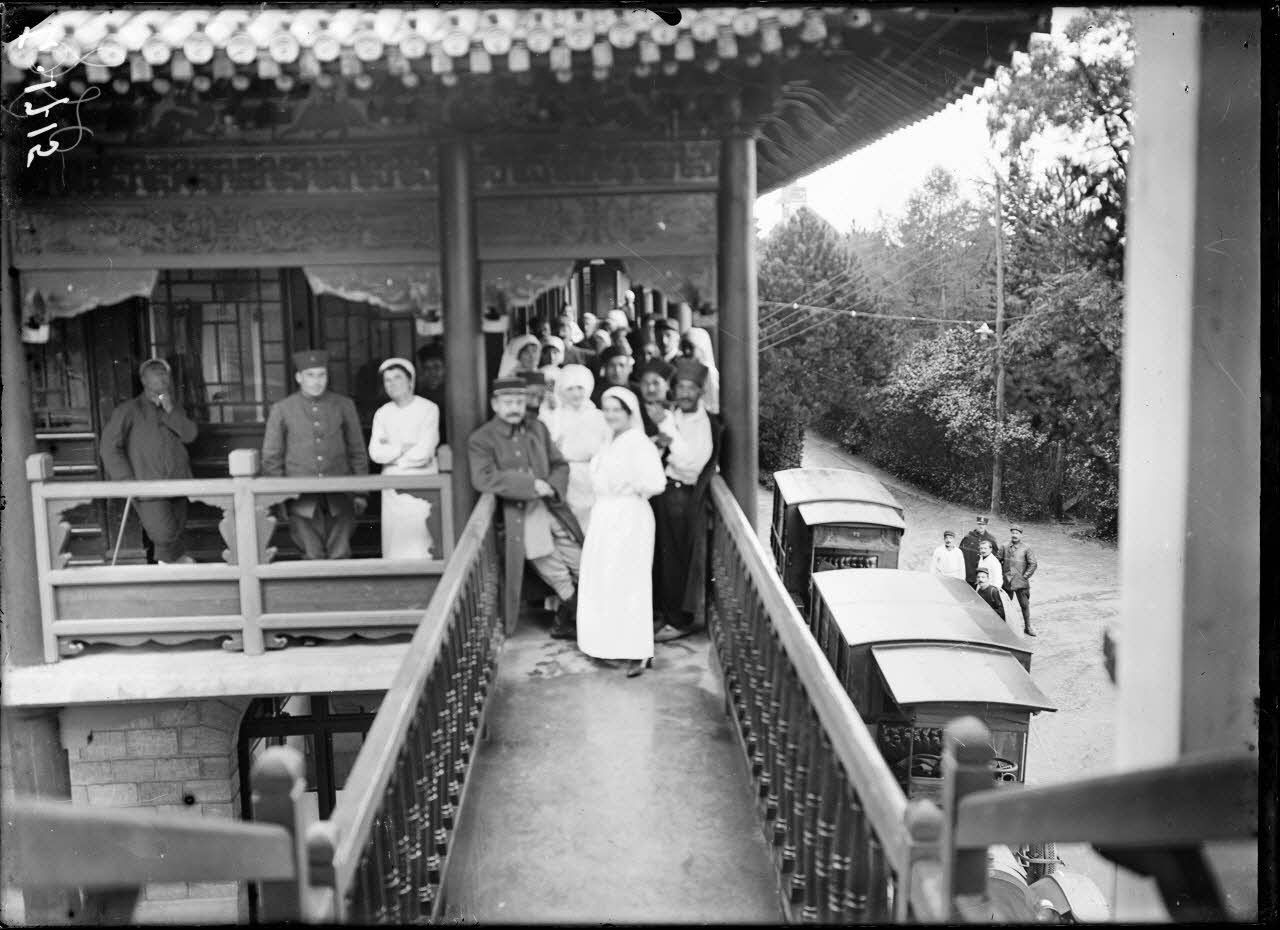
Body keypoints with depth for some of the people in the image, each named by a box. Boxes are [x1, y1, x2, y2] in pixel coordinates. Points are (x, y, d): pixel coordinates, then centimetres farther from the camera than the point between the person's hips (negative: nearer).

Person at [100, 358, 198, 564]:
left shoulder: (173, 410, 19)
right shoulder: (129, 410, 3)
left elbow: (190, 435, 2)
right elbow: (110, 446, -2)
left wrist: (169, 410, -7)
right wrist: (127, 480, -9)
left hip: (177, 486, 5)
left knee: (175, 532, 6)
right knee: (165, 535, -15)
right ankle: (179, 557, 11)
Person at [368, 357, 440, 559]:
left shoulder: (428, 409, -4)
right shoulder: (382, 413, 10)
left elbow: (423, 453, -13)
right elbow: (375, 452, 0)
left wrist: (390, 453, -4)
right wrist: (403, 448, -9)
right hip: (392, 489, 4)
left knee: (421, 548, -6)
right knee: (394, 548, 3)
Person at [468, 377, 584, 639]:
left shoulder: (537, 427, 12)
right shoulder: (480, 439, -5)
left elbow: (560, 465, 13)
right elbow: (484, 479, -19)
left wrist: (552, 487, -10)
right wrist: (531, 485, -21)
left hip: (552, 510, 6)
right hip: (520, 517, -5)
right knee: (562, 582, -1)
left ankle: (564, 621, 28)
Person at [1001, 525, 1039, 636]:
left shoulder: (1025, 548, -4)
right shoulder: (1005, 547, 6)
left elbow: (1033, 564, -4)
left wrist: (1025, 576, -6)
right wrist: (1003, 575, 9)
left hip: (1020, 582, -3)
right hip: (1006, 581, 3)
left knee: (1025, 605, 1)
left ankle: (1027, 627, 12)